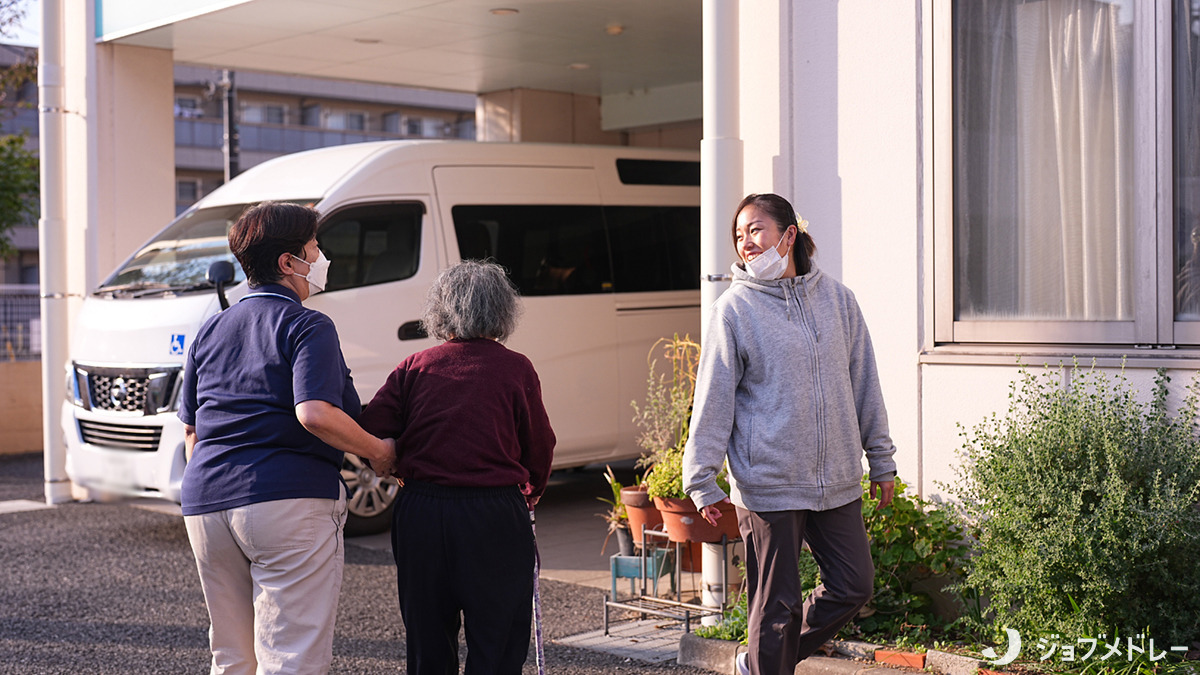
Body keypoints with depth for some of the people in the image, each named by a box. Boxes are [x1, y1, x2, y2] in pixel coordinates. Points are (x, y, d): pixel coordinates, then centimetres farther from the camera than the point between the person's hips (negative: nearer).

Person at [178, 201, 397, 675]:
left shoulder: (210, 332, 17)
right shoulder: (308, 327, -6)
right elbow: (314, 414, -21)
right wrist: (378, 452, -9)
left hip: (206, 507, 8)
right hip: (287, 502, -7)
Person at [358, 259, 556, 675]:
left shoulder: (414, 368, 2)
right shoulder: (516, 369, -3)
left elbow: (370, 434, -3)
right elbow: (540, 448, 2)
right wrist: (530, 494, 22)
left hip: (419, 514, 3)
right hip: (495, 517, -3)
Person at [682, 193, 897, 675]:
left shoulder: (836, 299, 7)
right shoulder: (734, 309, -5)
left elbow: (863, 383, 13)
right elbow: (712, 399, -6)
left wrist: (881, 459, 14)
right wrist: (701, 480, -10)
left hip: (836, 480, 5)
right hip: (767, 484, -5)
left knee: (855, 586, 9)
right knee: (777, 606, 1)